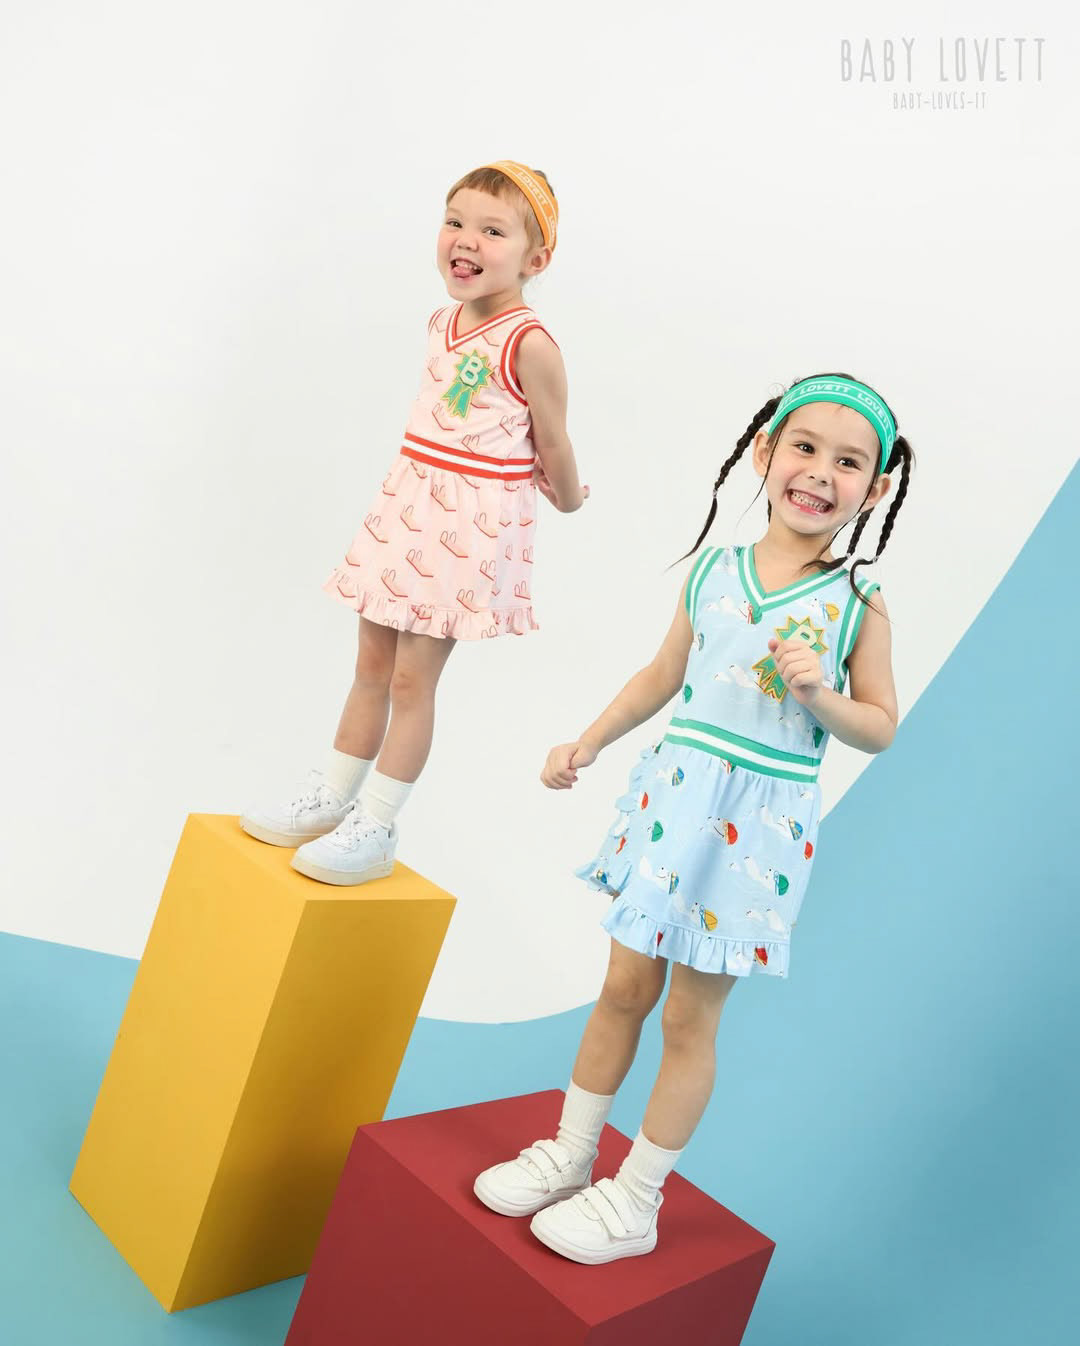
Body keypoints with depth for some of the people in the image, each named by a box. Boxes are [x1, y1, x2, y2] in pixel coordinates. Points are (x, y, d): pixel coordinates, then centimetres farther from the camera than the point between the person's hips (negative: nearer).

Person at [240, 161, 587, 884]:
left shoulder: (531, 343, -16)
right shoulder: (442, 323, 7)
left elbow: (552, 445, -6)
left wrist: (567, 497, 11)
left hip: (473, 525, -7)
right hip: (409, 508, 7)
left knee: (412, 676, -2)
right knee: (372, 664, 14)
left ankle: (376, 828, 11)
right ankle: (328, 799, 28)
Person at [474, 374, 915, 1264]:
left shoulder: (857, 604, -7)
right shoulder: (712, 571, 2)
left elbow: (880, 725, -2)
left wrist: (819, 694, -20)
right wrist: (589, 742, 11)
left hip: (759, 823, -3)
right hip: (673, 796, 3)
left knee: (691, 1016, 8)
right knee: (624, 988, 15)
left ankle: (635, 1203, 26)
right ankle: (569, 1157, 34)